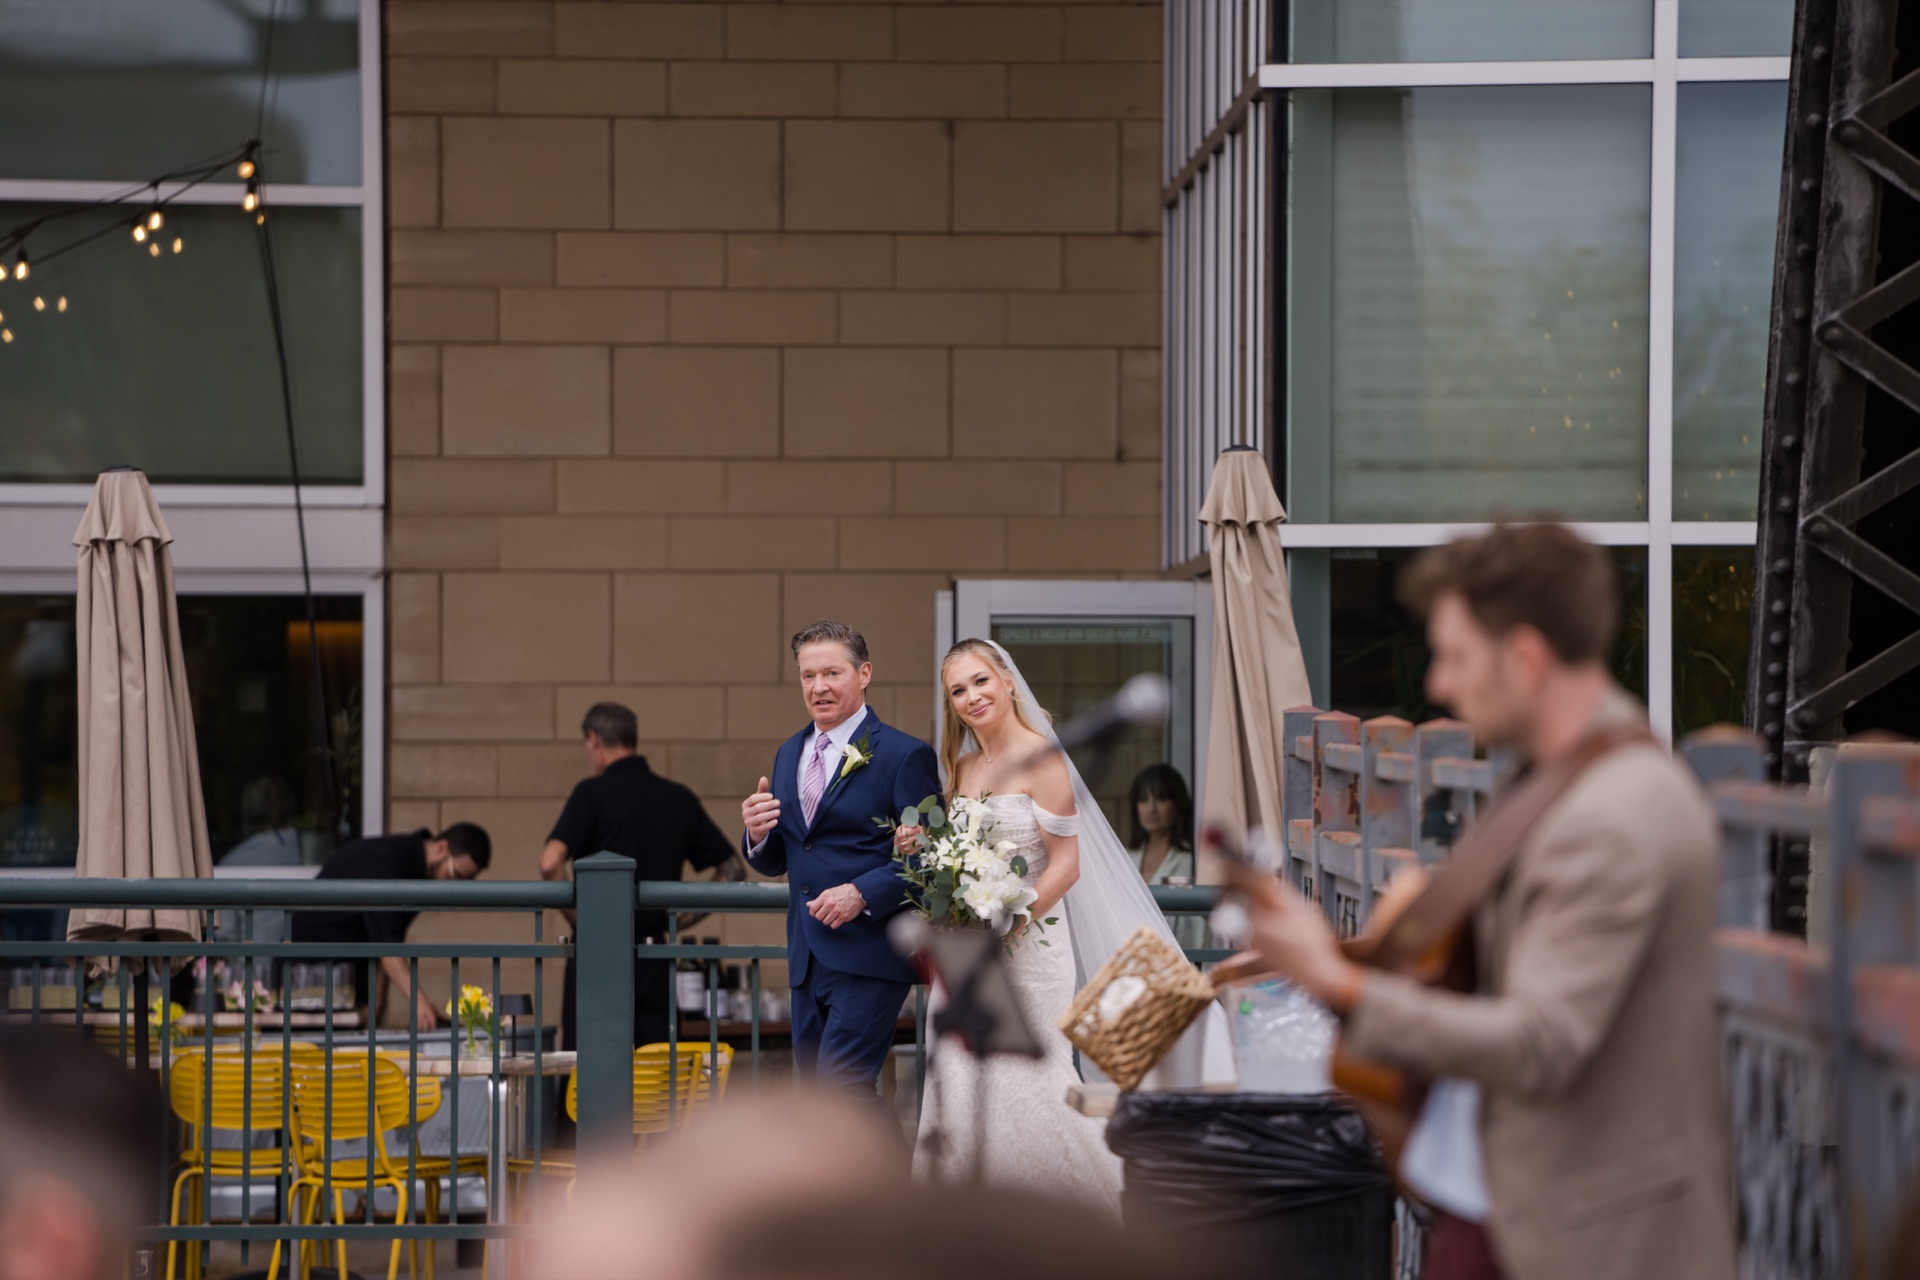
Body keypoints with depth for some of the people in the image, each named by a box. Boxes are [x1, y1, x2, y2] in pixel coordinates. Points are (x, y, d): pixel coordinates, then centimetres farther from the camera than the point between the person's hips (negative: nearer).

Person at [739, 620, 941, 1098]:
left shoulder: (905, 755, -6)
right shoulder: (789, 754, 16)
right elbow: (773, 863, 19)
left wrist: (861, 894, -21)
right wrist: (758, 835, -3)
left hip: (869, 955, -8)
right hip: (807, 960, 8)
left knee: (840, 1089, -16)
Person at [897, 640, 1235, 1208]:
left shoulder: (1040, 761, -9)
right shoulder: (961, 766, 12)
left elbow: (1065, 867, -12)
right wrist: (923, 847, 1)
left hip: (1028, 944, -7)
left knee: (1026, 1084, -9)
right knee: (961, 1086, 3)